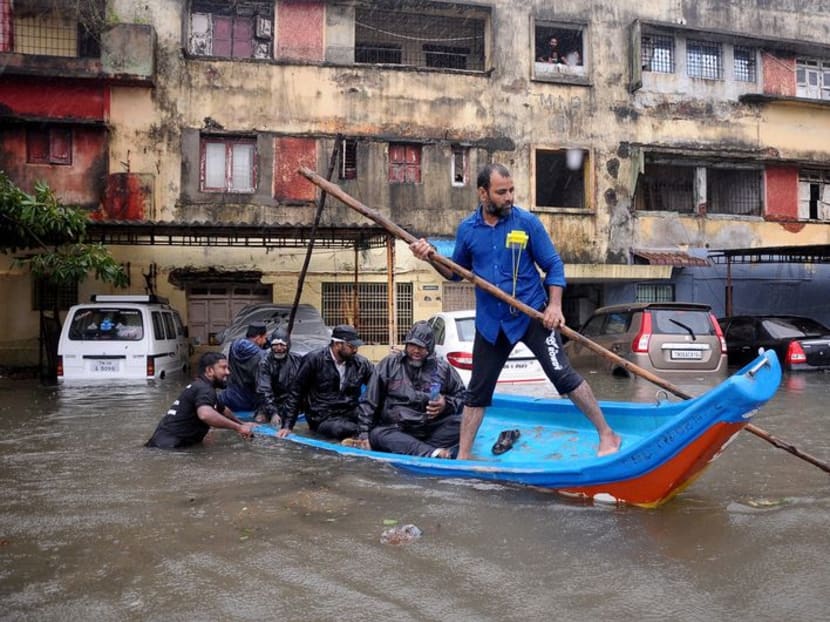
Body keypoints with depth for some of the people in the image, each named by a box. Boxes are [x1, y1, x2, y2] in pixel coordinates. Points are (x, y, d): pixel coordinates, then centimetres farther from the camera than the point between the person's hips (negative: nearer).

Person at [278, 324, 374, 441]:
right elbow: (296, 393, 2)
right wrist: (287, 426, 1)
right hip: (323, 419, -4)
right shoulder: (314, 360, -5)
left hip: (351, 415, 4)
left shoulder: (361, 363, 4)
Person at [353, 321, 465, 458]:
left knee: (462, 422, -26)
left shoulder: (443, 368, 9)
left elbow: (461, 396, 16)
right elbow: (369, 402, 6)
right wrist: (364, 434, -3)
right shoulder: (388, 364, 6)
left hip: (432, 430, 1)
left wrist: (447, 404, -7)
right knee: (377, 434, -34)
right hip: (396, 430, -1)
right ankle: (435, 454, -51)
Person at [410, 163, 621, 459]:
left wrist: (555, 304, -16)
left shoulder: (527, 222, -8)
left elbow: (553, 265, -3)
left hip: (532, 315, -3)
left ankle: (607, 436, 6)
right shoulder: (467, 229, 1)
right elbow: (457, 272, 11)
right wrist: (432, 257, -6)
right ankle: (462, 457, 22)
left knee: (563, 375, -10)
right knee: (477, 391, 10)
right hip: (490, 322, 3)